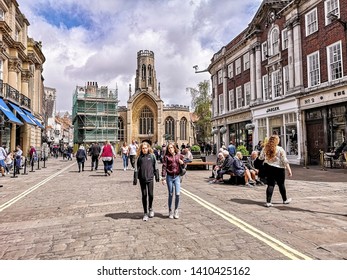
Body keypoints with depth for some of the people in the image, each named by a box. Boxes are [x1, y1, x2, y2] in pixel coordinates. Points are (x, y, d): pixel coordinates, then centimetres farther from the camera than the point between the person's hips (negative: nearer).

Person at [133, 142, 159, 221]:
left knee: (150, 194, 1)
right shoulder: (139, 157, 0)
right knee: (144, 195, 7)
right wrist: (135, 178, -2)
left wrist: (157, 176, 5)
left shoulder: (152, 156, 0)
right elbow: (136, 168, 1)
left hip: (150, 178, 0)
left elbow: (155, 166, 6)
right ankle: (145, 213, 20)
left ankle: (150, 208, 30)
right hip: (142, 179, 1)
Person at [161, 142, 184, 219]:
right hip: (169, 177, -1)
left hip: (177, 176, 1)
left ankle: (176, 210, 16)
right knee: (170, 195, 7)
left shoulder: (179, 156, 6)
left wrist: (182, 163, -7)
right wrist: (163, 178, -9)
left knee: (177, 194, -5)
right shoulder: (166, 156, -1)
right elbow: (164, 167, -4)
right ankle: (170, 211, 22)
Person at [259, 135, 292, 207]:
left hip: (268, 168, 3)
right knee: (281, 184, 15)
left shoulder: (265, 149, -2)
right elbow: (285, 161, -11)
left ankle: (268, 202, 1)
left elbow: (261, 158, 9)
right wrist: (289, 170, -5)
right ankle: (285, 200, 34)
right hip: (278, 169, -3)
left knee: (270, 185, 6)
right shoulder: (280, 149, -12)